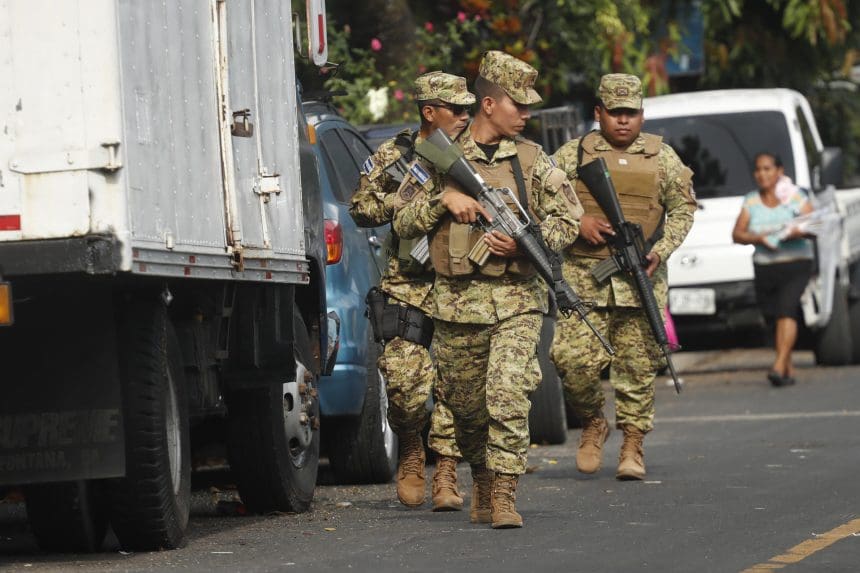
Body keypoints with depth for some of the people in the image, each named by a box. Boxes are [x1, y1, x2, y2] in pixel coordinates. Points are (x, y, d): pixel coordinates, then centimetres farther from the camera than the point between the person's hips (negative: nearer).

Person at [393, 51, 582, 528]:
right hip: (457, 302, 1)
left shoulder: (533, 161, 6)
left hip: (517, 300, -1)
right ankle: (481, 476, 35)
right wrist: (444, 198, -10)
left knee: (509, 396, -16)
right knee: (465, 405, 11)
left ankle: (504, 494, -15)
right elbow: (403, 221, 6)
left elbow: (567, 220, 6)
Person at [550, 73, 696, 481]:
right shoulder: (572, 155, 7)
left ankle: (633, 446, 11)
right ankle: (592, 424, 14)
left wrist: (660, 250, -3)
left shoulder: (662, 157, 10)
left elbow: (683, 209, 12)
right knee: (575, 358, -11)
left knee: (637, 366, 1)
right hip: (583, 279, -1)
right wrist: (577, 221, -9)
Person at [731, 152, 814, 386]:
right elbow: (737, 234, 5)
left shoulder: (796, 197, 4)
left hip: (796, 264, -3)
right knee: (773, 319, 3)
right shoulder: (750, 202, 11)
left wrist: (798, 232, -24)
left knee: (786, 311, -21)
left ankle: (779, 367, -29)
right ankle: (789, 370, 16)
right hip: (764, 268, 3)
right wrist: (757, 238, -14)